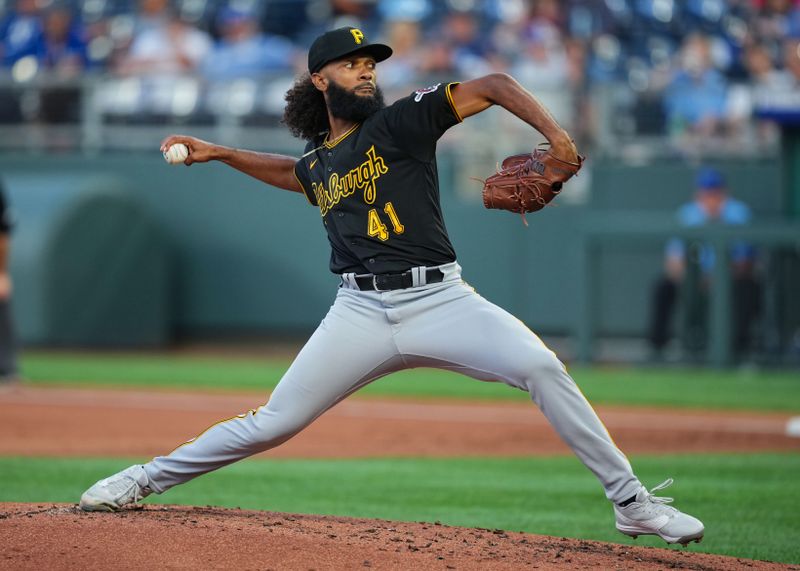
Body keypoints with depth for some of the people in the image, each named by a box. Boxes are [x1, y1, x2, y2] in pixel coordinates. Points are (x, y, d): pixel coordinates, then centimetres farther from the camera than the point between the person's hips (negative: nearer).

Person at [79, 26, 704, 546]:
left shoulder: (401, 121, 1)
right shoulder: (318, 161, 16)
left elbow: (493, 86, -6)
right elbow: (296, 173, 43)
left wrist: (554, 134, -21)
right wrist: (218, 154, 34)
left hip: (440, 300, -3)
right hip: (361, 312, 3)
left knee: (542, 367, -24)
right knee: (271, 425, -1)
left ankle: (633, 503, -16)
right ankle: (145, 479, 17)